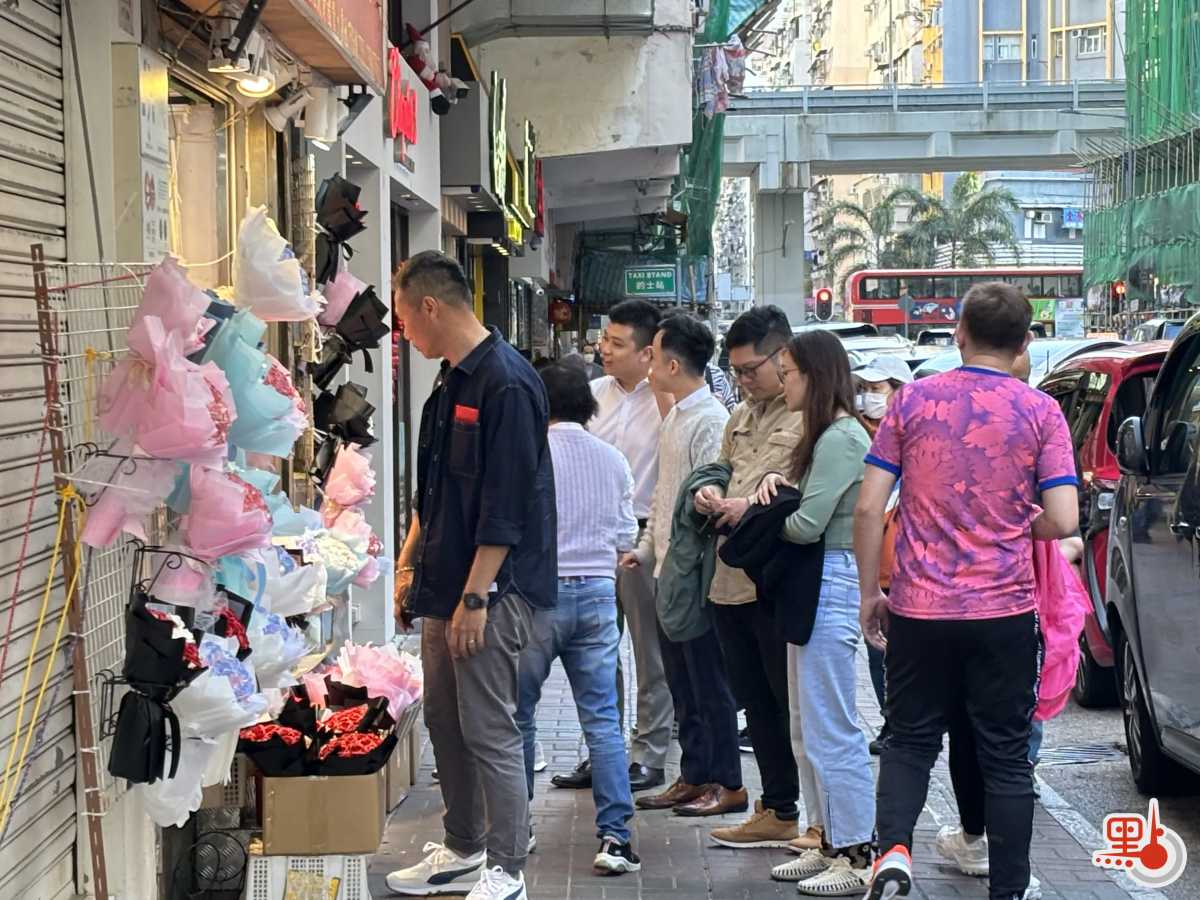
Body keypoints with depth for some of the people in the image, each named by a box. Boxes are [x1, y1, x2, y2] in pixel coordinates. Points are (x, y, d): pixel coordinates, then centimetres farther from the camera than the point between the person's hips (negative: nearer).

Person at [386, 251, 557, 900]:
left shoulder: (506, 384, -17)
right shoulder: (450, 383, 13)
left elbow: (504, 507, -21)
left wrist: (475, 596, -21)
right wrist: (409, 564, 19)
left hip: (492, 590, -9)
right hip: (445, 582, 9)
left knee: (489, 731, -4)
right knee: (444, 722, 16)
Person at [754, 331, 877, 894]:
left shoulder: (841, 438, -15)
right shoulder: (826, 436, 18)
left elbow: (808, 525, -20)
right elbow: (802, 499, 18)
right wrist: (776, 482, -2)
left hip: (832, 587, -11)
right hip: (817, 587, 11)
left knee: (832, 732, -6)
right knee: (822, 729, 15)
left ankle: (857, 859, -1)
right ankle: (834, 844, 23)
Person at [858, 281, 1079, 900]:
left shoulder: (914, 400, -1)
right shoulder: (1040, 413, -4)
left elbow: (867, 508, -3)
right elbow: (1062, 521, -10)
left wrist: (869, 593, 7)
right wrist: (1016, 527, 11)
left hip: (920, 609, 1)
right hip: (1005, 613, -1)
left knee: (911, 740, 15)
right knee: (1005, 754, 10)